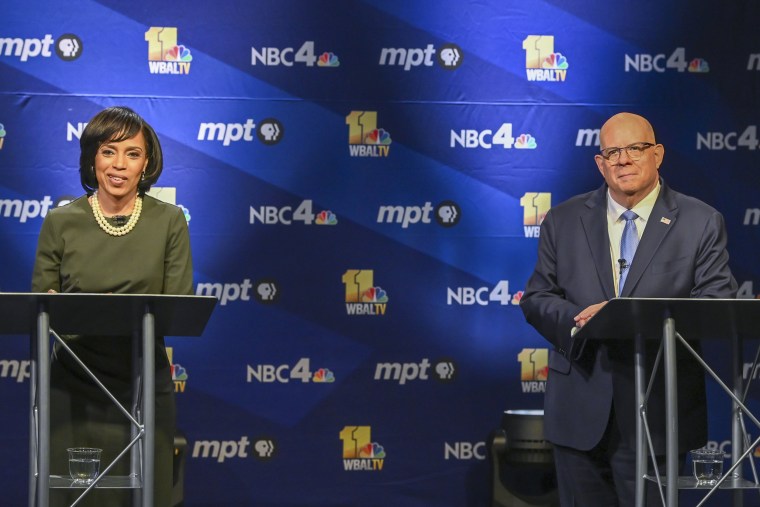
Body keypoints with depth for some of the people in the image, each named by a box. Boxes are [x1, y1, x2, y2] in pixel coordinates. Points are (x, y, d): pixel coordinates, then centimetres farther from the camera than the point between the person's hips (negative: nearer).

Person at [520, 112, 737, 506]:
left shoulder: (701, 224, 2)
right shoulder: (563, 221, 10)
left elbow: (717, 305, -6)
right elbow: (536, 298, 8)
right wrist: (581, 321, -15)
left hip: (657, 410, -2)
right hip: (579, 411, 2)